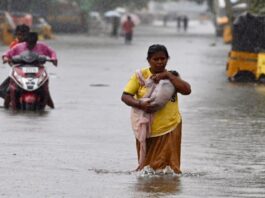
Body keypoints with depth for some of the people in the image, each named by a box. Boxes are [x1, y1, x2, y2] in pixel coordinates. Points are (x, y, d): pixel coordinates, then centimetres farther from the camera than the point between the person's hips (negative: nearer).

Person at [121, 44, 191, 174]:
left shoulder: (172, 76, 6)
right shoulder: (140, 75, 1)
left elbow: (187, 90, -11)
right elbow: (125, 96, -4)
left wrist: (168, 75, -15)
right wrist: (140, 105, -23)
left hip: (170, 129, 0)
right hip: (147, 130, 0)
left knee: (169, 166, -5)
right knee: (146, 167, 7)